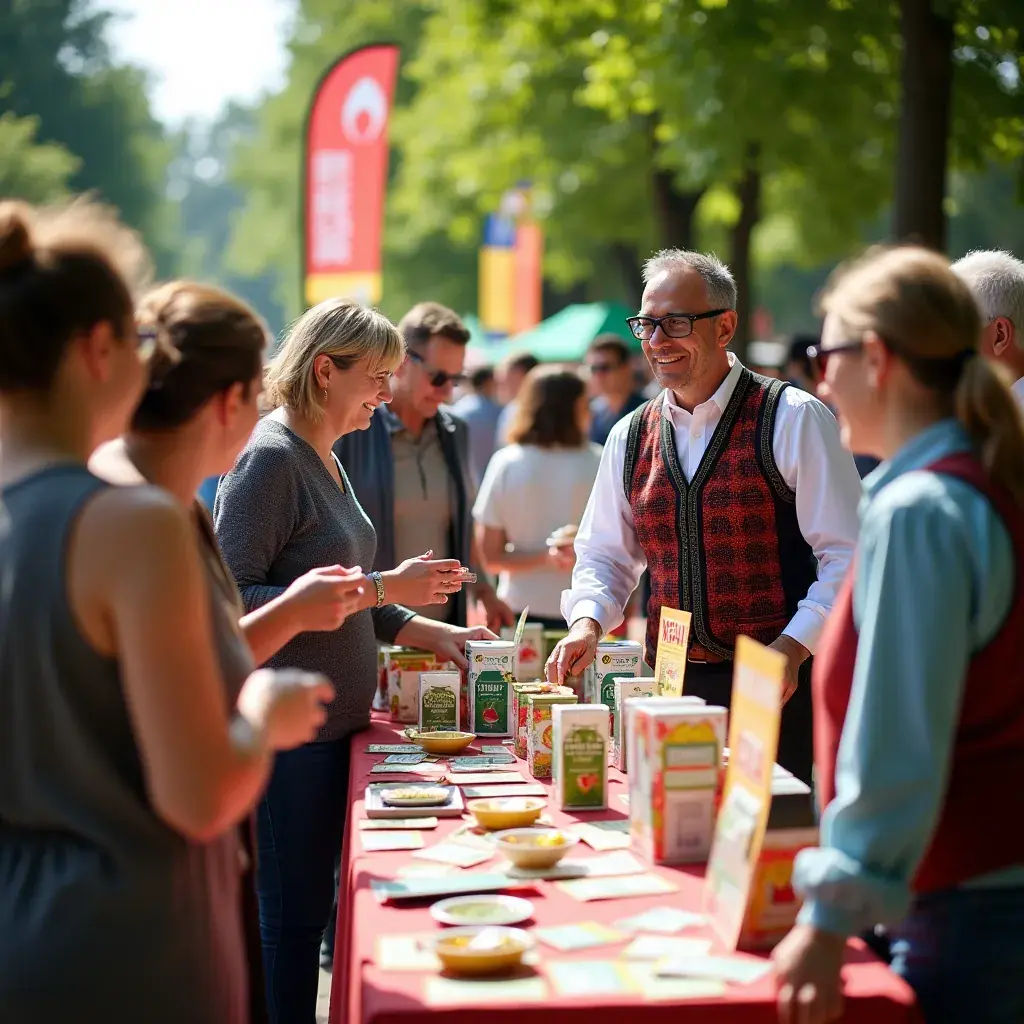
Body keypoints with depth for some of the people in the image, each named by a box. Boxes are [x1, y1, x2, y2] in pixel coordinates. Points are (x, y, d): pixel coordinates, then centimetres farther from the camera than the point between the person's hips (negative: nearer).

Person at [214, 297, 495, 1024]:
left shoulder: (325, 460, 14)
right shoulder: (270, 458, -14)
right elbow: (234, 601, -23)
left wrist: (425, 630, 12)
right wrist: (381, 589, -22)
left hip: (333, 725, 9)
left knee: (312, 906, 14)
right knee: (292, 914, -2)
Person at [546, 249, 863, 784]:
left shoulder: (793, 419, -5)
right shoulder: (630, 437, 10)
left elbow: (846, 554, -7)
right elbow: (603, 555, 16)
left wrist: (793, 647, -18)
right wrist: (587, 620, -4)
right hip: (671, 687, 4)